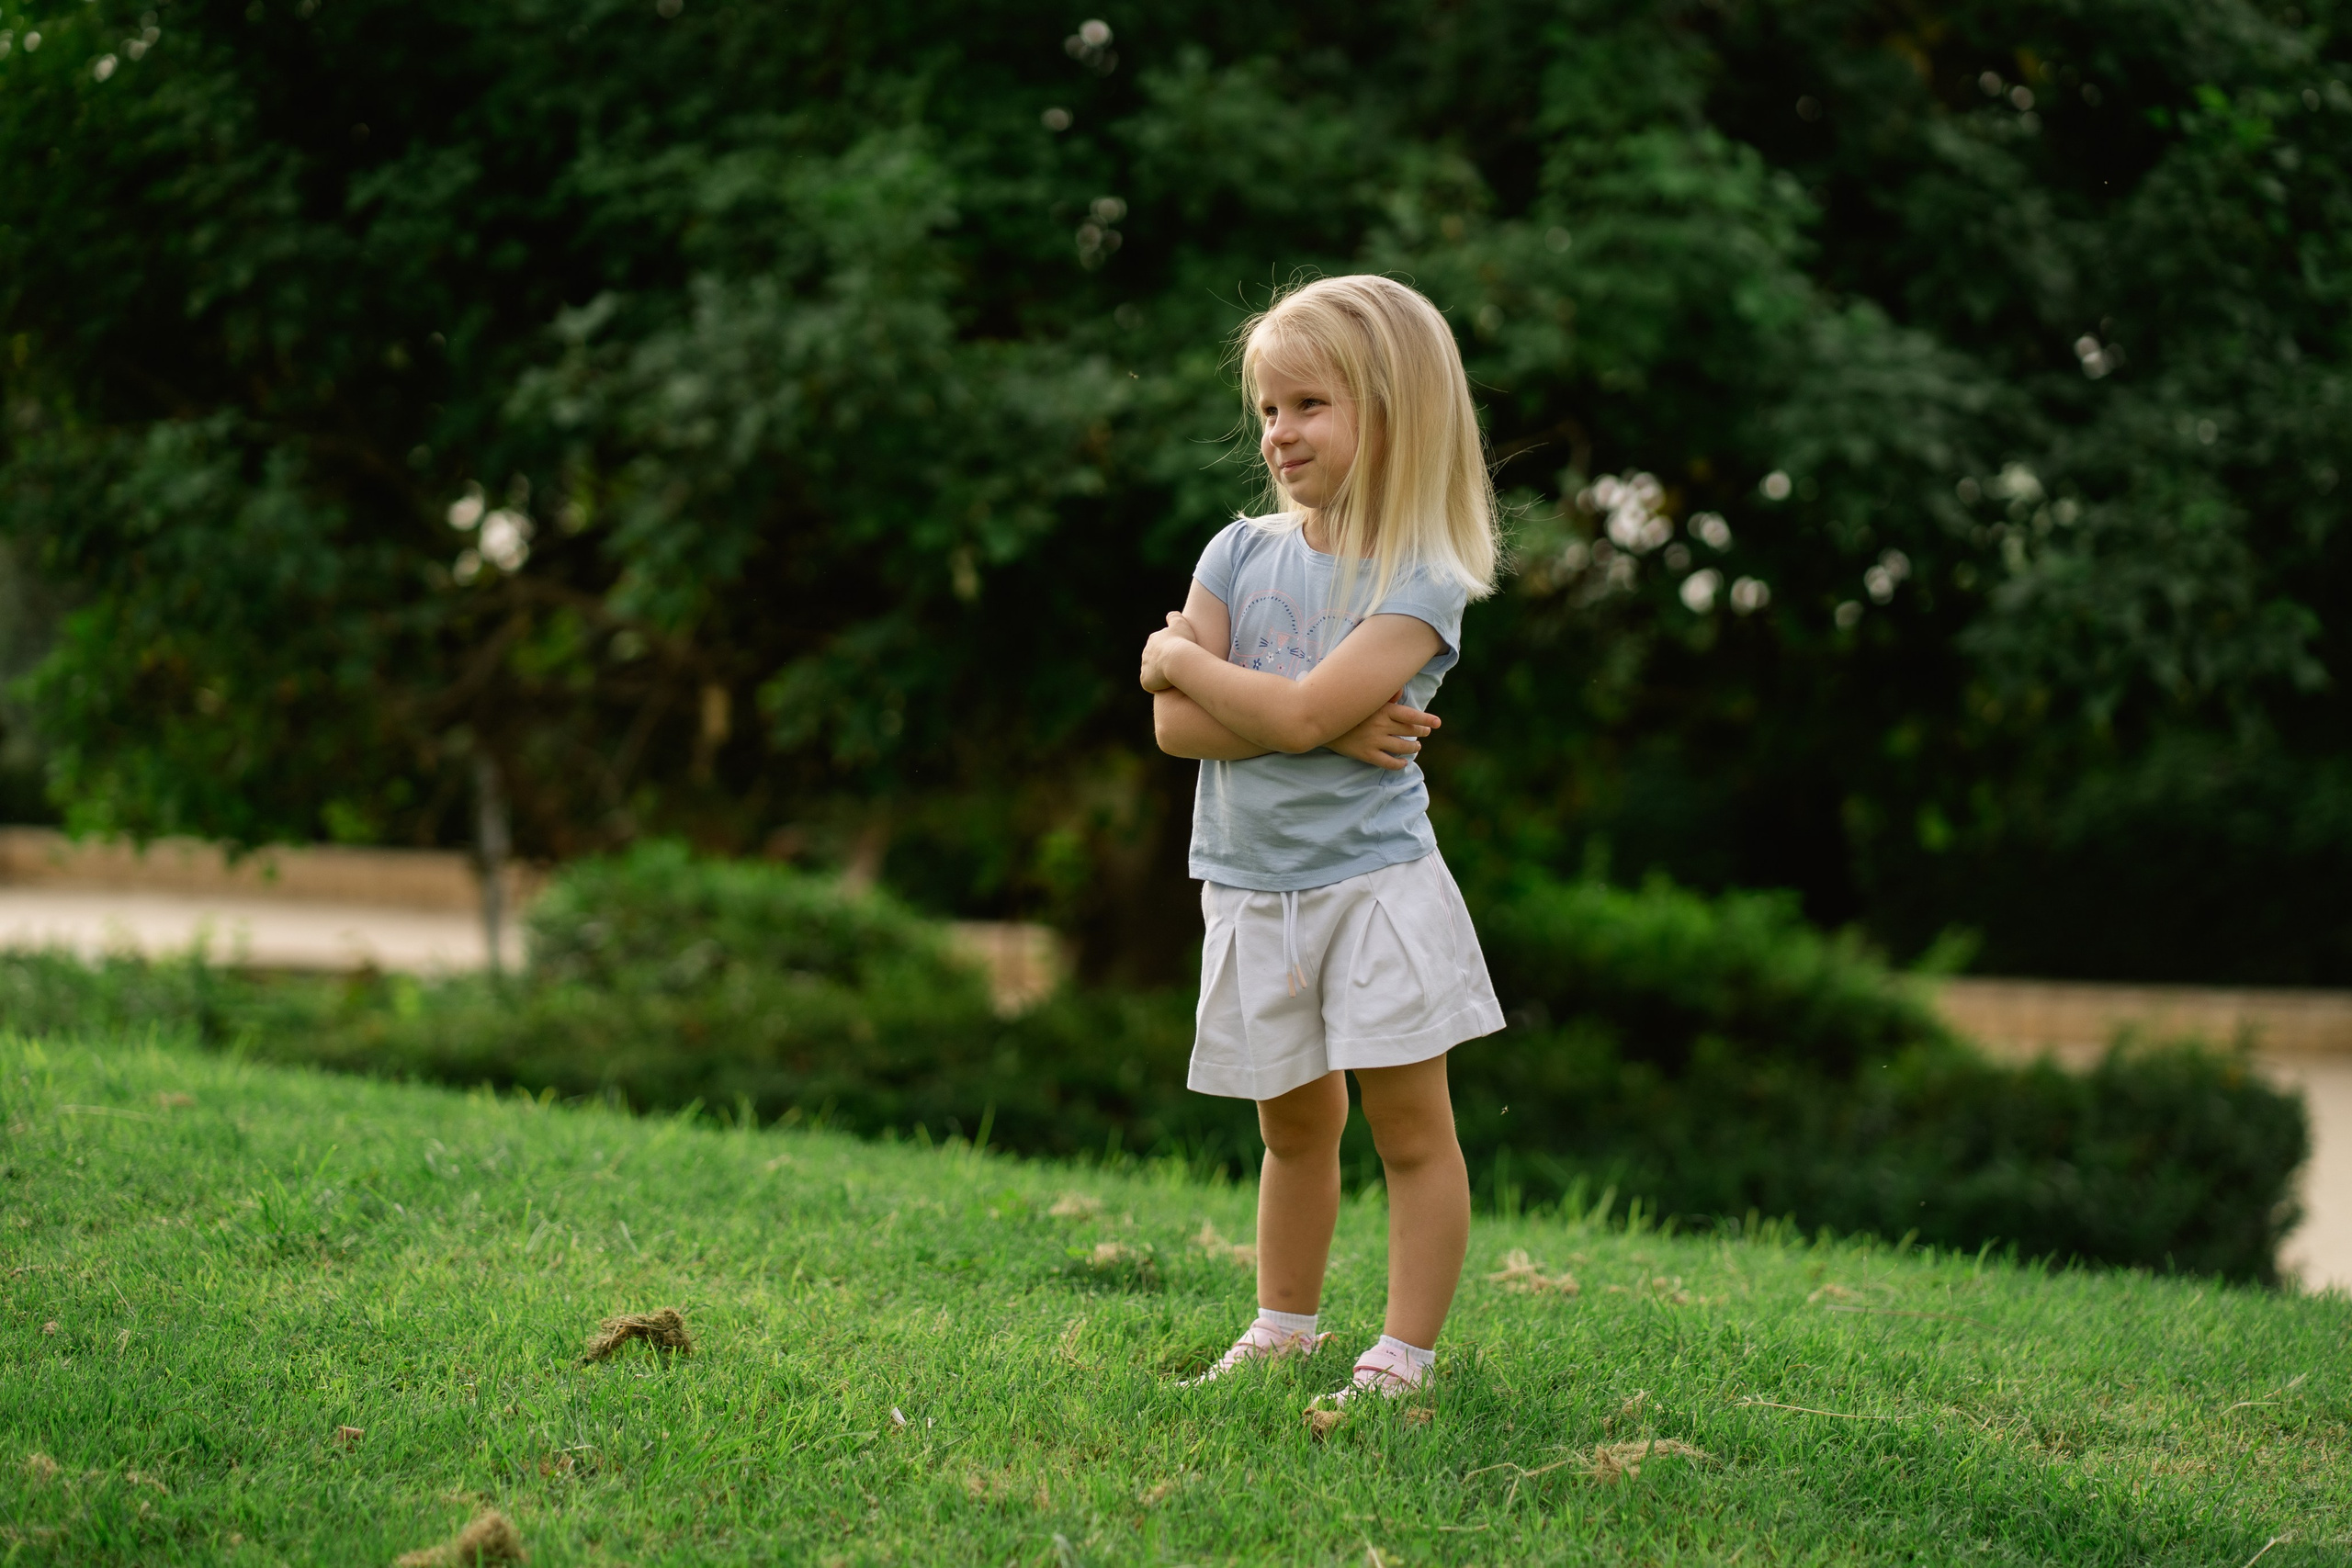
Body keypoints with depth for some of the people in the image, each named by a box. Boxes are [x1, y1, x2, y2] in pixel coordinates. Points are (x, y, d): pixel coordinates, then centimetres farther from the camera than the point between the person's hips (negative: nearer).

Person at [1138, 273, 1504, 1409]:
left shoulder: (1421, 581, -12)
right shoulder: (1241, 553, 3)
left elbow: (1301, 711, -24)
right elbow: (1177, 728, -7)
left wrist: (1180, 656, -10)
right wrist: (1331, 724, -19)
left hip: (1373, 885, -5)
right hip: (1251, 891, 5)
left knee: (1410, 1129, 1)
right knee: (1294, 1127, 17)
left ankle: (1403, 1355, 7)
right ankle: (1284, 1327, 30)